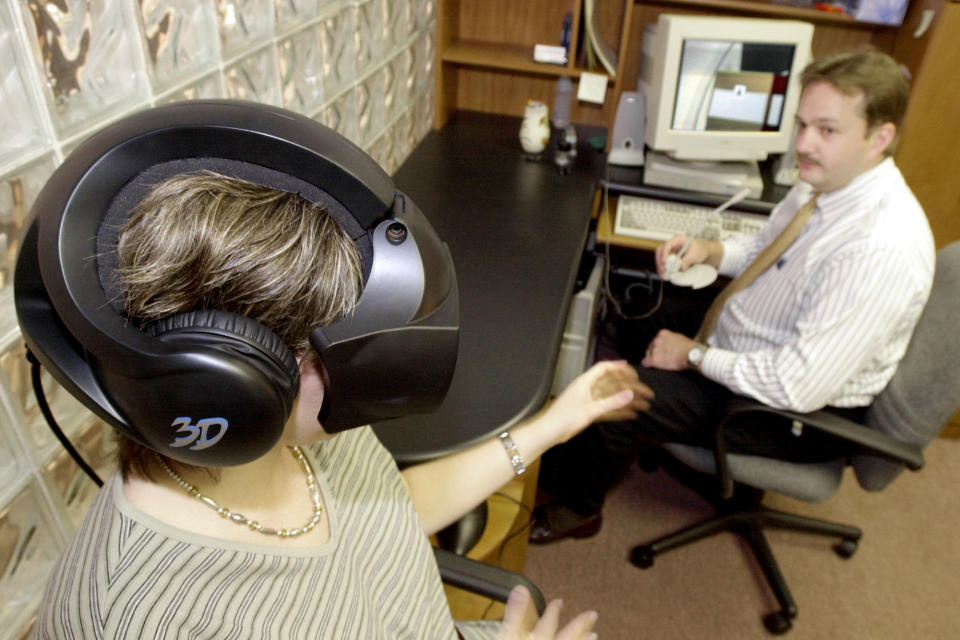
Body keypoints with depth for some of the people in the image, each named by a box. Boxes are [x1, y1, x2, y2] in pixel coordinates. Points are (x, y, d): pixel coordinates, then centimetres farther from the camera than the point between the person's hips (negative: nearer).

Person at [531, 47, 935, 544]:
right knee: (617, 332, 8)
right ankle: (559, 463, 25)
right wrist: (710, 251, -6)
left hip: (802, 412, -9)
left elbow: (800, 387, -32)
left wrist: (696, 355, -21)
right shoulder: (825, 182, -5)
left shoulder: (884, 250, -33)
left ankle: (579, 509, 17)